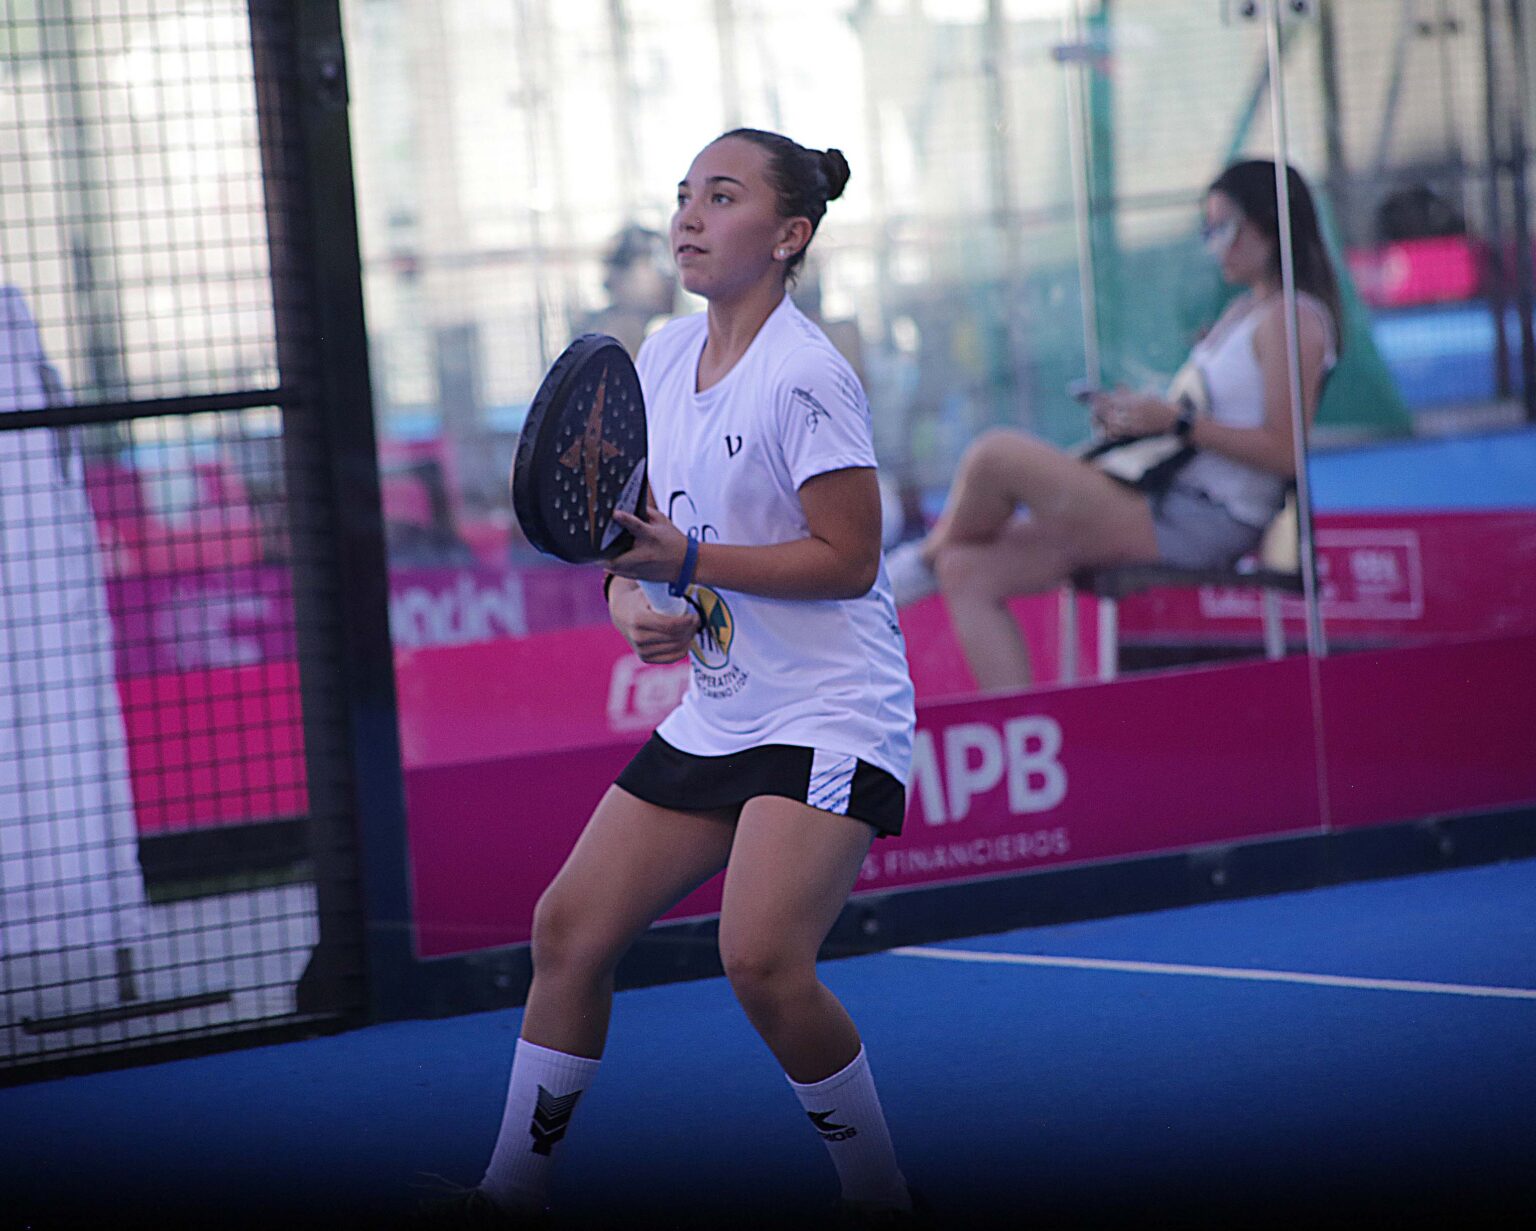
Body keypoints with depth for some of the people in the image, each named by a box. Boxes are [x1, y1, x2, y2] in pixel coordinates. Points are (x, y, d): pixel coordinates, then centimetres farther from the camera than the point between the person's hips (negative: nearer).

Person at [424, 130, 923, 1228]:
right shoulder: (663, 357, 8)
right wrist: (631, 597, -5)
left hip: (828, 716, -8)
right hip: (713, 716, 8)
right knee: (571, 928, 4)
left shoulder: (805, 376, -16)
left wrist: (685, 559, -23)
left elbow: (849, 558, -17)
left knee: (762, 960, -23)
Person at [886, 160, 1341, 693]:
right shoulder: (1243, 309, 20)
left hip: (1199, 526, -11)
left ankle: (926, 556, 10)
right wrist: (1141, 414, 5)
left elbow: (1283, 451, -18)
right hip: (1168, 512, 11)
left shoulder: (1291, 318, -9)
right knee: (969, 573, 5)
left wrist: (1175, 420, -19)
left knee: (995, 454, -18)